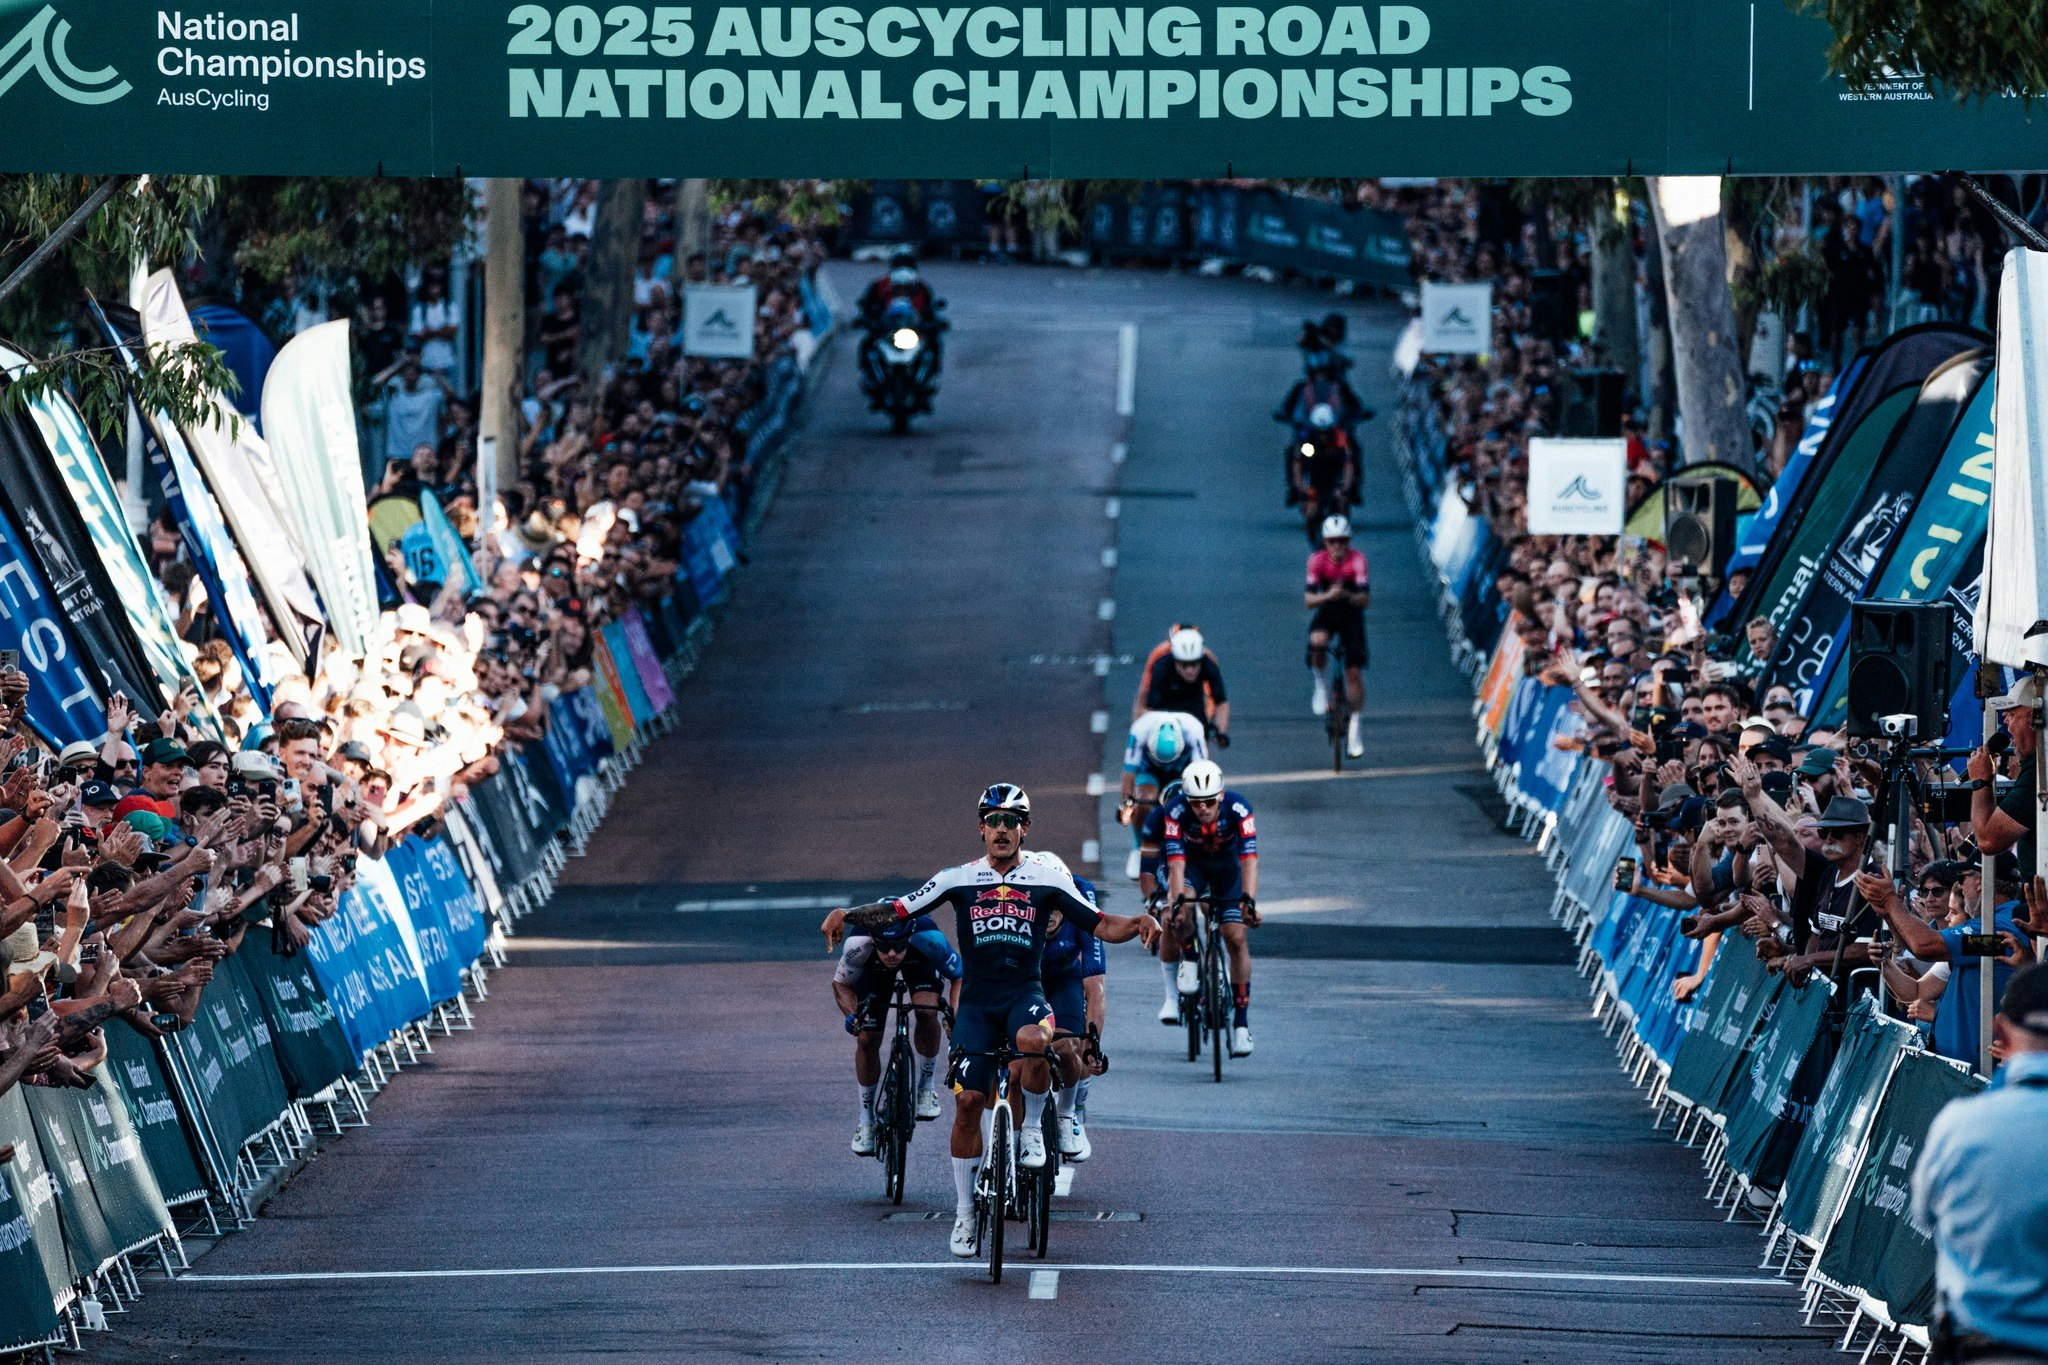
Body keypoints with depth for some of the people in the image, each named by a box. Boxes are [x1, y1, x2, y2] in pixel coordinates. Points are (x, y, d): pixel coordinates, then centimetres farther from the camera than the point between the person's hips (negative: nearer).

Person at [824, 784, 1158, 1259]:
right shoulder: (959, 880, 2)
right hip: (977, 1000, 1)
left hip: (1025, 993, -1)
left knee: (1033, 1040, -37)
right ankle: (965, 1211, 8)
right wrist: (849, 915, -18)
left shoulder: (1047, 879, 1)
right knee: (967, 1101, -6)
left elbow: (1102, 926, 1)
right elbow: (898, 910, 0)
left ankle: (1031, 1128, -10)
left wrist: (1137, 925, -19)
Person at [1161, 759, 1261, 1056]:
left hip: (1227, 866, 0)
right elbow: (1176, 863, -36)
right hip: (1193, 864, 0)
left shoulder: (1238, 809, -32)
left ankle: (1241, 1021, -5)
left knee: (1236, 938, -12)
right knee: (1178, 912, -33)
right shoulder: (1177, 813, -31)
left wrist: (1248, 900, -53)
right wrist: (1176, 901, -52)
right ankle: (1189, 959, -3)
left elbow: (1249, 859, -39)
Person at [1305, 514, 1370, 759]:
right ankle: (1322, 688, -8)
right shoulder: (1318, 560, -18)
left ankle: (1354, 729, 6)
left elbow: (1364, 599, -28)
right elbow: (1308, 600, -24)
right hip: (1326, 613, 0)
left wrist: (1346, 595, -47)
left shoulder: (1357, 560, -22)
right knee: (1318, 642, -34)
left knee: (1354, 672, -6)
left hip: (1351, 615, 0)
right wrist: (1327, 596, -44)